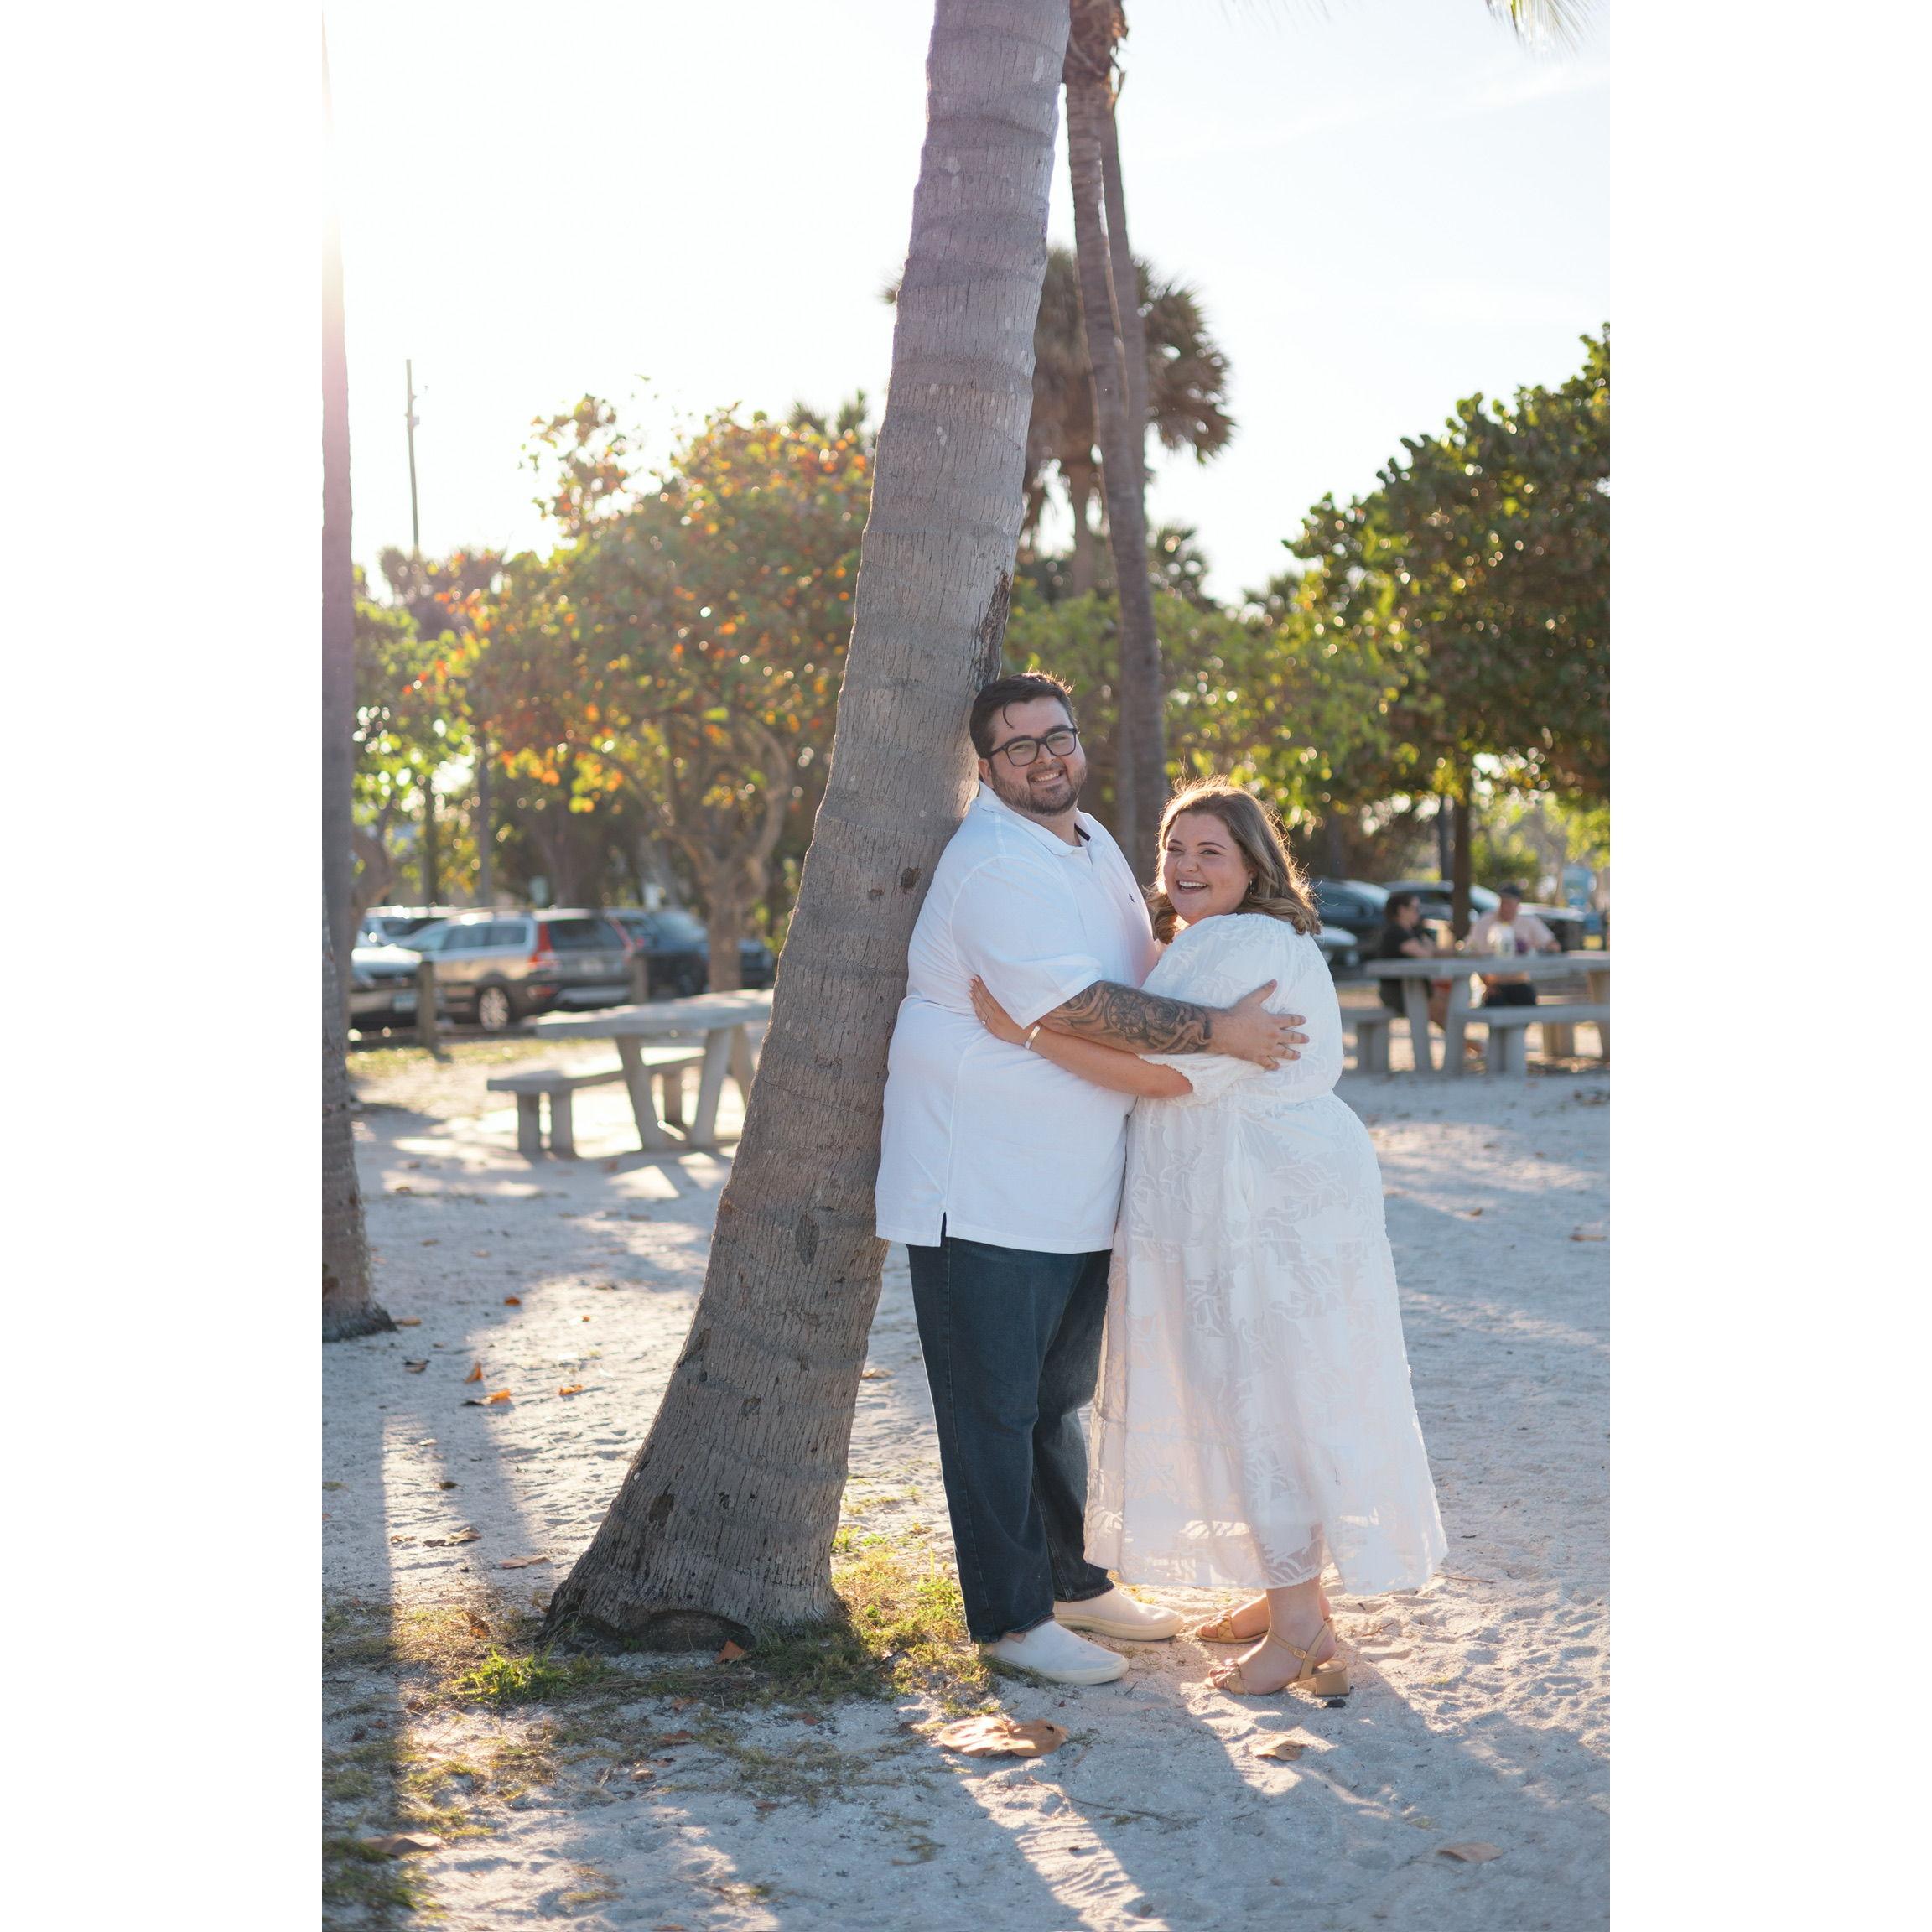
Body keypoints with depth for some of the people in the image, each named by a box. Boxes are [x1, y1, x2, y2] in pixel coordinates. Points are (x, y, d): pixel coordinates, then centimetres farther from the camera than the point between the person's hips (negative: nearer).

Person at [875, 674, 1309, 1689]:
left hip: (1076, 1187, 10)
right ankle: (1010, 1616, 8)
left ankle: (1069, 1581, 33)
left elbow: (1140, 956, 28)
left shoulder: (1090, 841, 11)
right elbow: (1073, 1009, -28)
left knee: (1058, 1395, 20)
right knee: (995, 1406, -1)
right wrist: (1218, 1033, -25)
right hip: (982, 1193, -9)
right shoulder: (997, 865, -20)